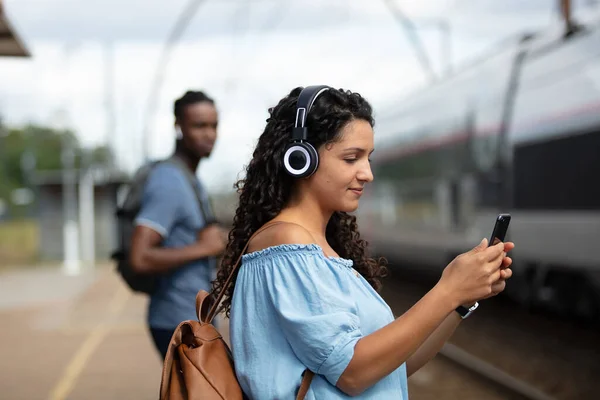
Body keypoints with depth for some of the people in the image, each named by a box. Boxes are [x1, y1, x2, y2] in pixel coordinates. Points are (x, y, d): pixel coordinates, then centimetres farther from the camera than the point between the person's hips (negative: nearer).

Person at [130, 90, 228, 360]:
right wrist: (201, 248, -20)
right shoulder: (169, 183, -18)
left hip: (195, 318, 10)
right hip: (180, 324, -10)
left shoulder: (190, 181, 14)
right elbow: (140, 259, -27)